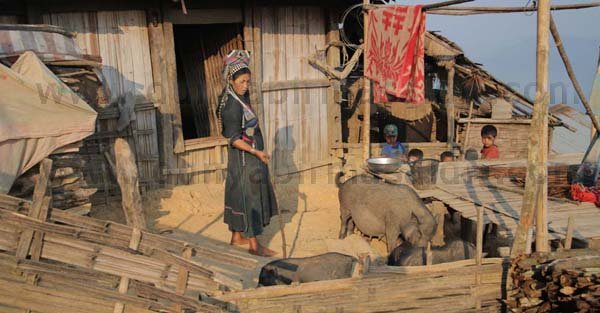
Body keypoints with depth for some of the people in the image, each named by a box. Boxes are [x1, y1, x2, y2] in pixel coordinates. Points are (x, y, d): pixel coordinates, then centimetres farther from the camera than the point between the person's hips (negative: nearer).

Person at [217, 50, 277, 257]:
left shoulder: (241, 98, 4)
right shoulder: (232, 106, -23)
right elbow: (234, 139, -25)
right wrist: (256, 152, -28)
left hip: (247, 157, 10)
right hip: (244, 158, -10)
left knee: (240, 195, 16)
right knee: (248, 197, -2)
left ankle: (237, 236, 29)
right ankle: (254, 245, 9)